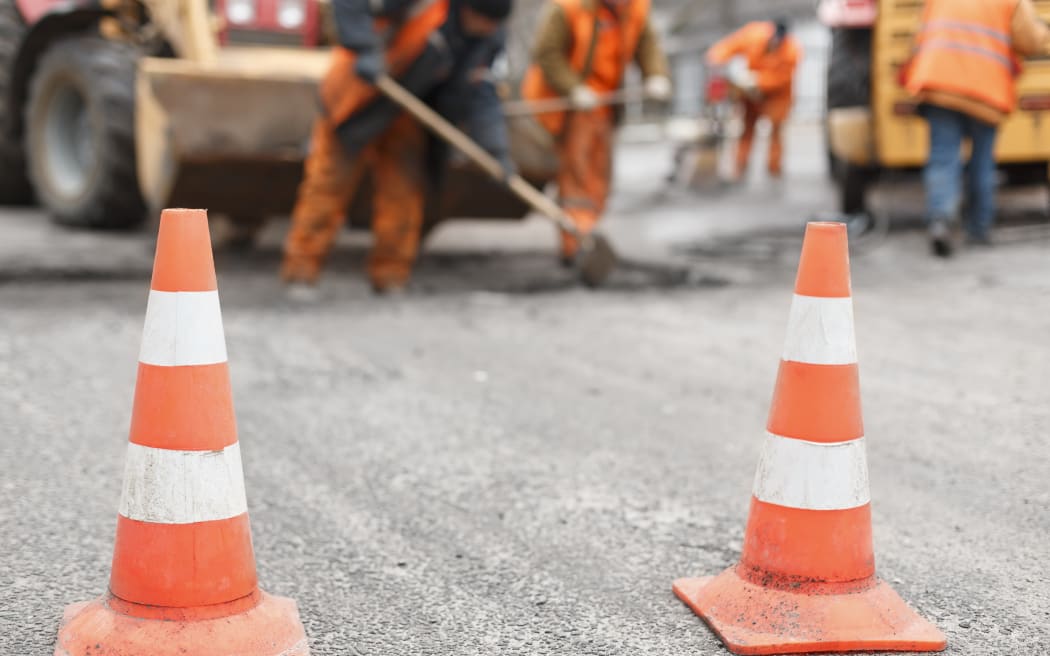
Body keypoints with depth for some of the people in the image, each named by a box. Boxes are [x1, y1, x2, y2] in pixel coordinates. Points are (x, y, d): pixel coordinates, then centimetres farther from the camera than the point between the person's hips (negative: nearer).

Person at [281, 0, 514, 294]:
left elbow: (479, 95, -10)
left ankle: (391, 278, 9)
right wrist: (364, 48, -41)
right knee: (330, 180, -2)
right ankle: (301, 271, 5)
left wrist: (497, 149, -20)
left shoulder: (486, 39, -9)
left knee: (405, 187, 0)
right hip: (358, 93, -5)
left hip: (406, 111, 5)